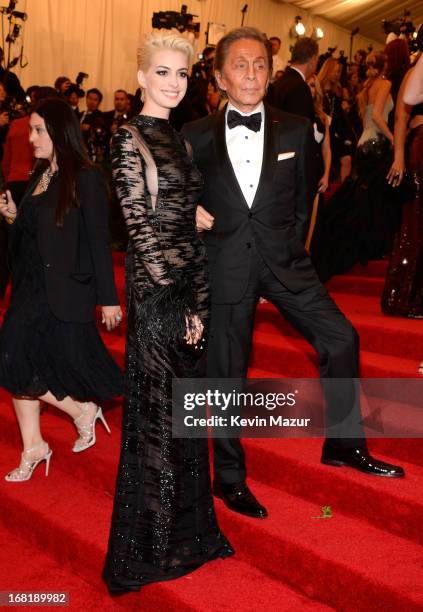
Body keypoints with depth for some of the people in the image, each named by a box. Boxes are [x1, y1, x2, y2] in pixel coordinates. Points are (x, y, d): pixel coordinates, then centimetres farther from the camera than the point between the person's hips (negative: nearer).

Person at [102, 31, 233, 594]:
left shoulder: (178, 139, 15)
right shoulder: (129, 139, -8)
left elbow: (188, 227, 12)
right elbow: (140, 227, -13)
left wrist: (198, 304, 7)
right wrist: (180, 300, -11)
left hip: (187, 291, 8)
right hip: (155, 291, -7)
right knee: (156, 413, 3)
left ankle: (186, 524, 36)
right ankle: (152, 545, 24)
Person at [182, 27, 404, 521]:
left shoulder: (296, 131, 5)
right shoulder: (196, 137, 2)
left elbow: (301, 203, 11)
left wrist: (287, 252, 7)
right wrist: (191, 215, -6)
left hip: (282, 259, 2)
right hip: (225, 266, -1)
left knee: (341, 338, -6)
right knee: (227, 371, 6)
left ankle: (343, 443, 18)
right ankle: (230, 477, 25)